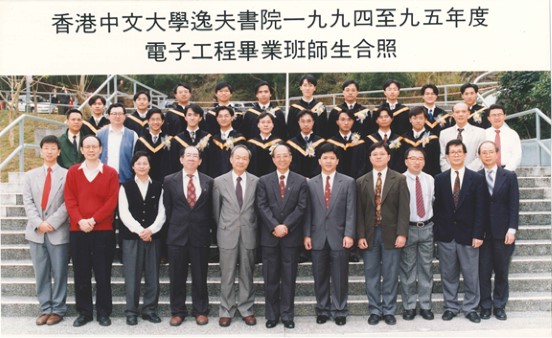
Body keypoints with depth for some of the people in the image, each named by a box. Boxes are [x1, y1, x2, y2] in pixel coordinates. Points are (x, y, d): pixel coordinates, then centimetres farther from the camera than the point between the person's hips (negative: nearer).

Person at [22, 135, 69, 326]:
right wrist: (38, 223, -11)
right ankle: (45, 309, 17)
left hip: (58, 232, -3)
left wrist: (51, 223, -15)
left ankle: (58, 310, 12)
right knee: (41, 273, 8)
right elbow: (27, 202, 4)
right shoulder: (30, 175, 14)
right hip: (35, 231, 3)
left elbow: (68, 203, -6)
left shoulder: (67, 175, 2)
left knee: (59, 273, 2)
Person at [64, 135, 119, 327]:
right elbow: (69, 199, 1)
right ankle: (84, 312, 18)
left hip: (103, 230, -2)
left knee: (103, 273, 3)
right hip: (77, 230, 2)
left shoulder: (111, 173, 2)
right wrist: (80, 221, -13)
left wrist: (93, 220, -14)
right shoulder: (73, 172, 8)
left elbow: (112, 201, -5)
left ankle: (104, 312, 14)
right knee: (81, 273, 7)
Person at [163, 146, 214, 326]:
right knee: (177, 276, 7)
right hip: (177, 235, 0)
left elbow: (210, 209, 8)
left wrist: (206, 229, 4)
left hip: (200, 235, 0)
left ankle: (200, 311, 21)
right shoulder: (170, 180, 3)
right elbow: (167, 208, 7)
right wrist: (173, 228, 5)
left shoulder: (208, 181, 5)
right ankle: (177, 311, 20)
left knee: (200, 276, 8)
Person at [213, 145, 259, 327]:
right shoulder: (219, 182, 0)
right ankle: (226, 311, 18)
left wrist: (254, 229, 7)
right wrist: (221, 229, 9)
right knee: (227, 276, 6)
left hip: (249, 234, 1)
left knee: (247, 275, 9)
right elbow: (216, 210, 7)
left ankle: (247, 309, 21)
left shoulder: (256, 181, 1)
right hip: (227, 234, 0)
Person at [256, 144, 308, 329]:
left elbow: (302, 207, -3)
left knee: (289, 277, 6)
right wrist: (275, 226, -15)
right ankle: (272, 315, 17)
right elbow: (262, 206, -3)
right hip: (269, 236, 0)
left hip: (291, 235, 0)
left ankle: (287, 315, 16)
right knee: (270, 278, 6)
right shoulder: (264, 181, 6)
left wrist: (286, 226, -13)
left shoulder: (300, 181, 5)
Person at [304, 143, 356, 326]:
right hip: (318, 237, 2)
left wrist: (349, 234, -10)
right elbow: (308, 212, 6)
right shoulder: (311, 183, 7)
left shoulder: (348, 182, 2)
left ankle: (339, 311, 18)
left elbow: (351, 211, -2)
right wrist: (307, 234, -1)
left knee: (339, 278, 6)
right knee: (320, 278, 9)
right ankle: (322, 310, 22)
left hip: (339, 237, -2)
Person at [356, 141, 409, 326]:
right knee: (371, 275, 7)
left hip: (391, 234, -1)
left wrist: (402, 233, -11)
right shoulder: (361, 182, 7)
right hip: (369, 234, 2)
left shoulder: (399, 179, 3)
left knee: (390, 275, 5)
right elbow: (359, 212, 4)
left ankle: (389, 311, 17)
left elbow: (404, 209, -3)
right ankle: (374, 310, 18)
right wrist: (360, 235, -3)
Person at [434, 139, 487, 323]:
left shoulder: (477, 178, 1)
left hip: (468, 234, -1)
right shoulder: (439, 179, 5)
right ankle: (450, 307, 22)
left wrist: (478, 234, -9)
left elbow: (480, 209, -3)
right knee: (448, 274, 9)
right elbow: (437, 207, 5)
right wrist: (436, 232, -1)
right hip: (445, 235, 1)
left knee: (471, 275, 6)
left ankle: (470, 308, 20)